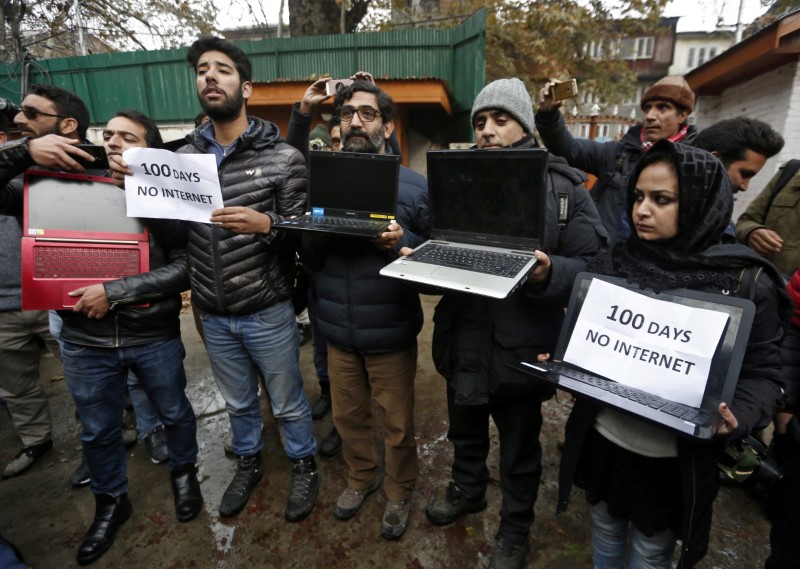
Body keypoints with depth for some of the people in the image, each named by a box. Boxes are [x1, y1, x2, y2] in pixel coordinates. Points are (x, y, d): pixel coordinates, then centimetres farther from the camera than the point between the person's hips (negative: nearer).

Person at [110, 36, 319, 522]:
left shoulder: (282, 157, -10)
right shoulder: (184, 157, 4)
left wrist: (265, 224, -29)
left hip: (267, 312, -4)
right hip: (213, 315, 4)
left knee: (288, 403, 15)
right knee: (238, 403, 24)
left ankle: (305, 467, 41)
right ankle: (249, 464, 50)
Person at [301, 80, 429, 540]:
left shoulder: (414, 185, -6)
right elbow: (309, 261, 4)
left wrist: (402, 243, -25)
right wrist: (314, 235, -17)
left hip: (391, 333, -3)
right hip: (338, 331, 4)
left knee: (398, 424, 14)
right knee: (348, 416, 21)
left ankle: (400, 493, 40)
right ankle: (361, 477, 48)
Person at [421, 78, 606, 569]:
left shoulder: (562, 185, -8)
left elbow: (592, 266, -11)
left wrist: (549, 273, -30)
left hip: (520, 345, -4)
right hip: (463, 339, 4)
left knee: (520, 447, 18)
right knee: (465, 429, 26)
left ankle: (516, 527, 45)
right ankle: (467, 489, 55)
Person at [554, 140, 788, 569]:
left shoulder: (746, 284, -12)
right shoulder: (611, 264, -3)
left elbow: (763, 373, -8)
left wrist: (736, 416, -26)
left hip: (675, 457, -2)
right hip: (601, 438, 3)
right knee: (605, 534, 26)